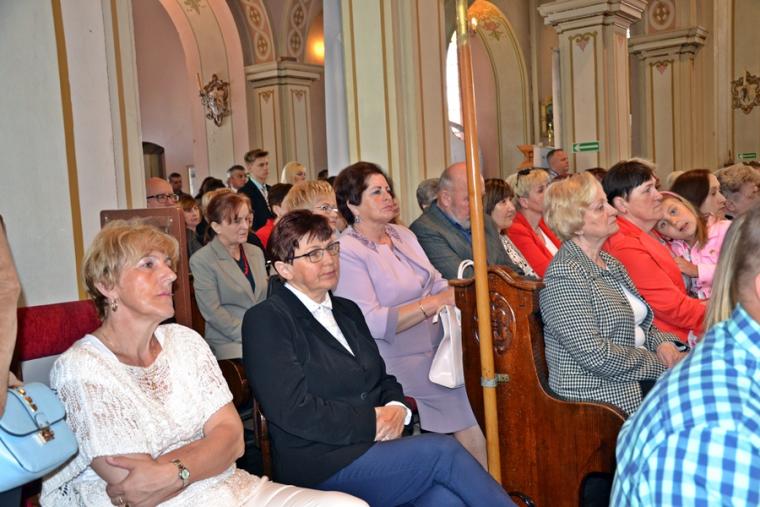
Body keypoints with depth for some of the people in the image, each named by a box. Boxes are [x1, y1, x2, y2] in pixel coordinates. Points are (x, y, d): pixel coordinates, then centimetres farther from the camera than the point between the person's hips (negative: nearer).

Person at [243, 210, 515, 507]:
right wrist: (372, 421, -13)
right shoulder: (265, 321, -6)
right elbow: (293, 410, -14)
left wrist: (395, 408, -3)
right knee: (442, 450, -21)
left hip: (375, 445, 6)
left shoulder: (347, 310, 18)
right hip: (323, 468, -6)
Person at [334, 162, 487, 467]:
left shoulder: (402, 234, 15)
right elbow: (371, 323, -19)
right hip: (400, 359, -7)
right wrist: (433, 303, -21)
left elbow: (436, 284, 15)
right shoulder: (346, 251, -11)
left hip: (437, 345, 7)